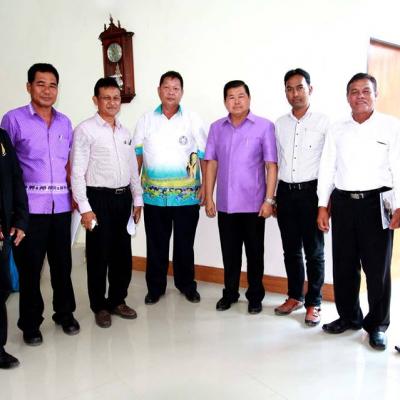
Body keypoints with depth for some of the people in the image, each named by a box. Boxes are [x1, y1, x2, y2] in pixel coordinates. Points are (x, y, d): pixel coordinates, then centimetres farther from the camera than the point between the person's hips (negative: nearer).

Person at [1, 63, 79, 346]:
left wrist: (74, 192, 7)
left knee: (62, 262, 11)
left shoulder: (64, 122, 12)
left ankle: (65, 314, 30)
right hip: (30, 206, -3)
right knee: (30, 266, 6)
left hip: (61, 205, 4)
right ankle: (30, 323, 22)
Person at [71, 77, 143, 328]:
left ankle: (118, 300, 29)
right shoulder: (85, 130, -6)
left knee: (122, 253, 12)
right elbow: (77, 172, -10)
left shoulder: (125, 132, 12)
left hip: (123, 197, 6)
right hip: (99, 198, -5)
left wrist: (137, 199, 11)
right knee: (99, 255, 5)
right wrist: (85, 208, -15)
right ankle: (100, 306, 22)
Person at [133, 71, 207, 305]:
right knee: (156, 244, 11)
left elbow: (204, 156, 0)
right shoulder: (146, 120, 6)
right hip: (154, 196, 1)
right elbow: (137, 155, 6)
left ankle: (187, 285, 29)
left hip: (187, 196, -1)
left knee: (185, 244, 11)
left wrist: (206, 186, -6)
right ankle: (155, 287, 27)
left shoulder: (193, 120, 2)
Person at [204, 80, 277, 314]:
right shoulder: (217, 128, 6)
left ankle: (255, 296, 25)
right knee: (229, 252, 14)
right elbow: (211, 163, 7)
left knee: (255, 253, 9)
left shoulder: (264, 126, -4)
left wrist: (269, 199, -10)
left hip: (253, 204, -3)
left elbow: (271, 165, -6)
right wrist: (209, 198, 3)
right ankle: (230, 293, 31)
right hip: (225, 204, 3)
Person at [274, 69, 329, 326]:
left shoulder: (324, 123, -4)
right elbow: (276, 162, 12)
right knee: (291, 250, 13)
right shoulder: (279, 124, 9)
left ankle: (313, 303, 19)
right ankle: (295, 296, 29)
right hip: (285, 192, 4)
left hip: (311, 192, -4)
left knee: (314, 252, 5)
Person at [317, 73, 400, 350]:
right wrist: (323, 205, 5)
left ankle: (377, 325, 20)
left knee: (377, 268, 4)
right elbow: (327, 169, 10)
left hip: (376, 203, -3)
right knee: (344, 265, 10)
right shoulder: (337, 131, 11)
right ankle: (349, 317, 27)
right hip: (343, 203, 3)